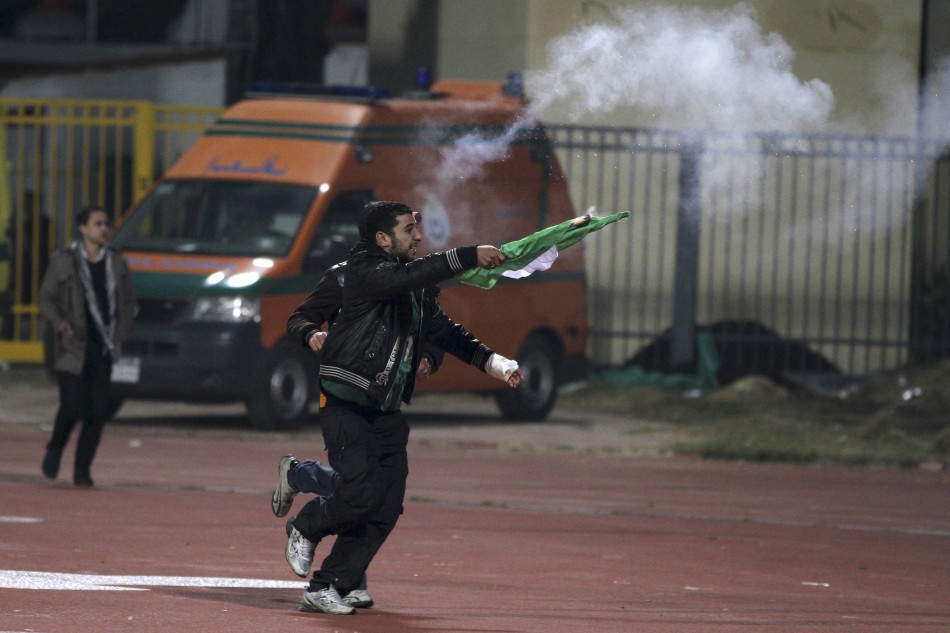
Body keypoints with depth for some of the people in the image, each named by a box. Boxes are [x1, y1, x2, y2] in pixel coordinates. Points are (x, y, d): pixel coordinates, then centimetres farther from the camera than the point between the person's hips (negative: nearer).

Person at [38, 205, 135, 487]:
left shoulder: (117, 263, 7)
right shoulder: (63, 262, -3)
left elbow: (128, 303, 15)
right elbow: (46, 300, 0)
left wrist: (120, 335, 1)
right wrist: (60, 325, -17)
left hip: (103, 348, 3)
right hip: (72, 348, -3)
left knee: (98, 411, -3)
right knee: (72, 406, -10)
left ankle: (82, 469, 8)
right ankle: (54, 451, 20)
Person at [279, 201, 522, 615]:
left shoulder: (419, 292, 16)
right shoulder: (365, 270, -10)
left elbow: (445, 332, 19)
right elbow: (408, 276, -28)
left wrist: (493, 362, 5)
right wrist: (469, 257, -32)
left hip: (386, 412, 8)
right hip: (345, 405, -8)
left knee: (386, 509, 0)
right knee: (362, 492, -18)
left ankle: (326, 588, 7)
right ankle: (304, 528, 13)